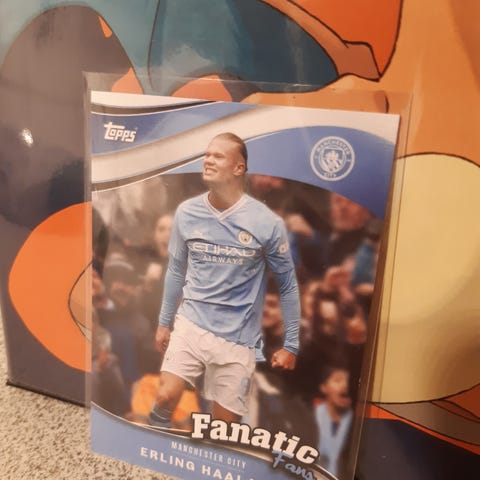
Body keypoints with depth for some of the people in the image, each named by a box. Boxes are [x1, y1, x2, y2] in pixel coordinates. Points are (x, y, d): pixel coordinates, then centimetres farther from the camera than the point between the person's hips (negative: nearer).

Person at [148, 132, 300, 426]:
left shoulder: (267, 222, -12)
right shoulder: (186, 213, -2)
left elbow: (288, 285, -3)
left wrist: (291, 344, 0)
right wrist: (164, 322, 17)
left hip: (238, 338, -2)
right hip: (190, 324, 2)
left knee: (225, 421, 8)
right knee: (165, 397, -8)